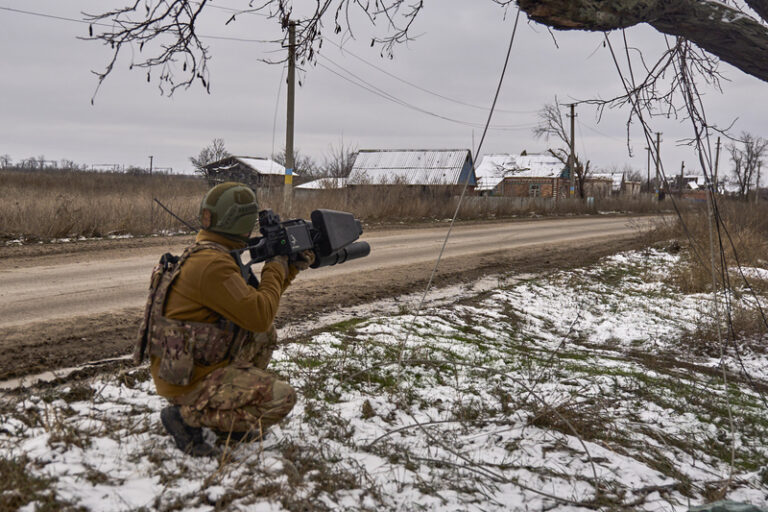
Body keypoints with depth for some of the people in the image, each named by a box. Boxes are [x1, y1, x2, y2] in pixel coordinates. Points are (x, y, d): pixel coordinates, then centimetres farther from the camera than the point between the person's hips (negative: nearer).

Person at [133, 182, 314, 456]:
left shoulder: (206, 254, 9)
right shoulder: (212, 264, -24)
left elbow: (257, 299, 19)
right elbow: (259, 315, -24)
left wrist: (292, 267, 13)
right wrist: (275, 271, -9)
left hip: (194, 362, 10)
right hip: (186, 382, -10)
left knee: (266, 334, 17)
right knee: (282, 397, -13)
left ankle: (231, 409, 17)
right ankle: (188, 416, -8)